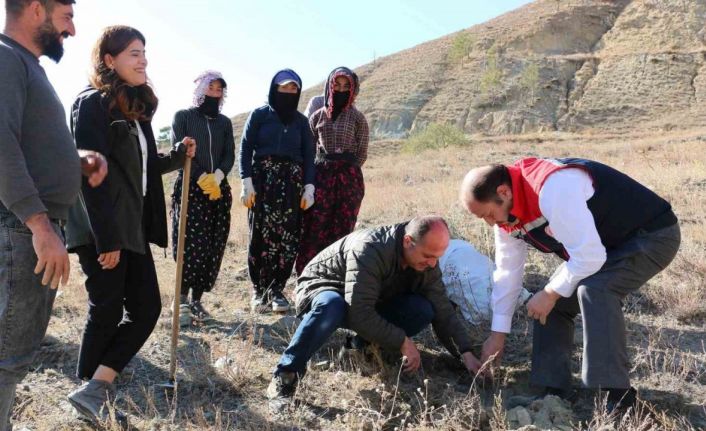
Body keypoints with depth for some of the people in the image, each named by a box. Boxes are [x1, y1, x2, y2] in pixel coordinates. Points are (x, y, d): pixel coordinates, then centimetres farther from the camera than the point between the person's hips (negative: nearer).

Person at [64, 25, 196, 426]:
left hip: (132, 227, 9)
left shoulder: (135, 107, 16)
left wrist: (178, 156, 8)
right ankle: (93, 392, 16)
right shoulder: (93, 103, -11)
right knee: (107, 311, 0)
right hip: (101, 230, -9)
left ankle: (94, 391, 8)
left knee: (146, 307, 4)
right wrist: (106, 239, -22)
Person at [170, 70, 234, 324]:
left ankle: (197, 299, 5)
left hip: (219, 190, 4)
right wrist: (202, 179, -13)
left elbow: (230, 156, 8)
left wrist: (216, 178, -11)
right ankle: (182, 299, -5)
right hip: (190, 188, -4)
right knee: (191, 244, -13)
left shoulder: (224, 122, 17)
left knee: (213, 246, -2)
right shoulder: (183, 116, 6)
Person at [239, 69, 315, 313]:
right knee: (261, 235, -6)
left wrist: (309, 187, 0)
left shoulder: (301, 121, 14)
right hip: (263, 180, -2)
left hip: (292, 182, 2)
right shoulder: (259, 115, 6)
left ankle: (277, 289, 4)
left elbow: (308, 155, 11)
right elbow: (245, 149, 1)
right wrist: (247, 182, -10)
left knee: (288, 237, -4)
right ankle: (259, 289, 4)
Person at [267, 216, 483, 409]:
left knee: (423, 311, -20)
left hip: (372, 304, 6)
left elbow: (442, 310, -10)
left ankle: (363, 345, 0)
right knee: (332, 306, -44)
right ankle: (286, 375, -29)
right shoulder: (369, 250, -36)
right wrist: (402, 341, -33)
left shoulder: (426, 261, -14)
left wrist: (465, 353, -19)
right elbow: (359, 313, -40)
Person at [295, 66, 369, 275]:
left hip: (349, 179, -1)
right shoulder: (318, 116, 10)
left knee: (342, 229, -1)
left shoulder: (357, 118, 5)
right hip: (321, 177, 1)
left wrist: (346, 171, 0)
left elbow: (362, 154, 5)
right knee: (314, 228, -6)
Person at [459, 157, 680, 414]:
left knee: (594, 289, -31)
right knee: (554, 304, 2)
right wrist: (498, 333, 8)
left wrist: (551, 293, -19)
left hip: (653, 234, -9)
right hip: (609, 245, 9)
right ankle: (555, 391, 10)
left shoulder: (552, 188, -35)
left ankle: (619, 393, -20)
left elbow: (589, 256, -34)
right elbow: (508, 272, 4)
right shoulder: (507, 213, -5)